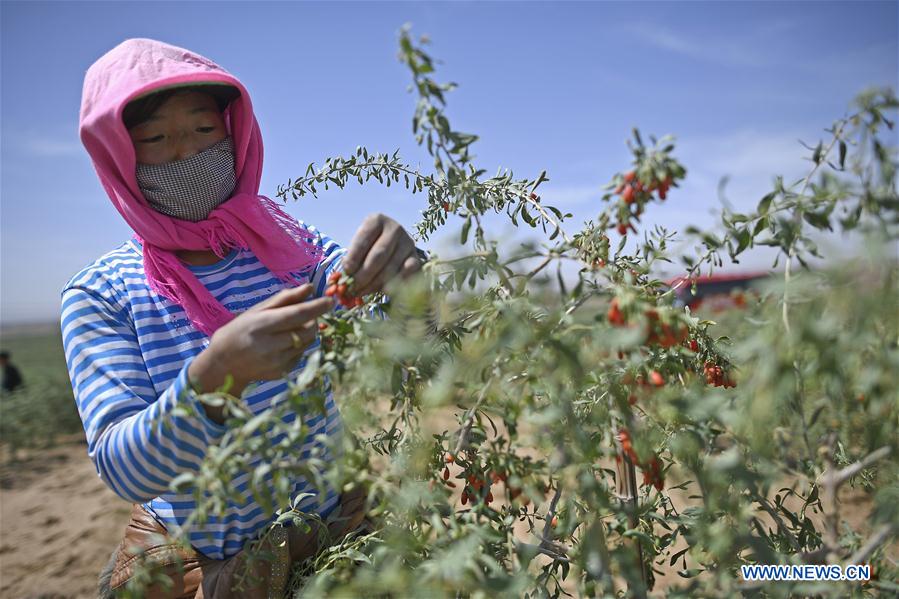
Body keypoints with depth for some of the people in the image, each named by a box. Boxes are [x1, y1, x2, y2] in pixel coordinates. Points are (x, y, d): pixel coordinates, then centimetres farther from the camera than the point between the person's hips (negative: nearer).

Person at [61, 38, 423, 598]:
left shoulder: (288, 243, -8)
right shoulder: (97, 296, -13)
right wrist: (214, 378, -42)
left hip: (336, 530, 2)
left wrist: (398, 273, -40)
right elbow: (122, 468, -23)